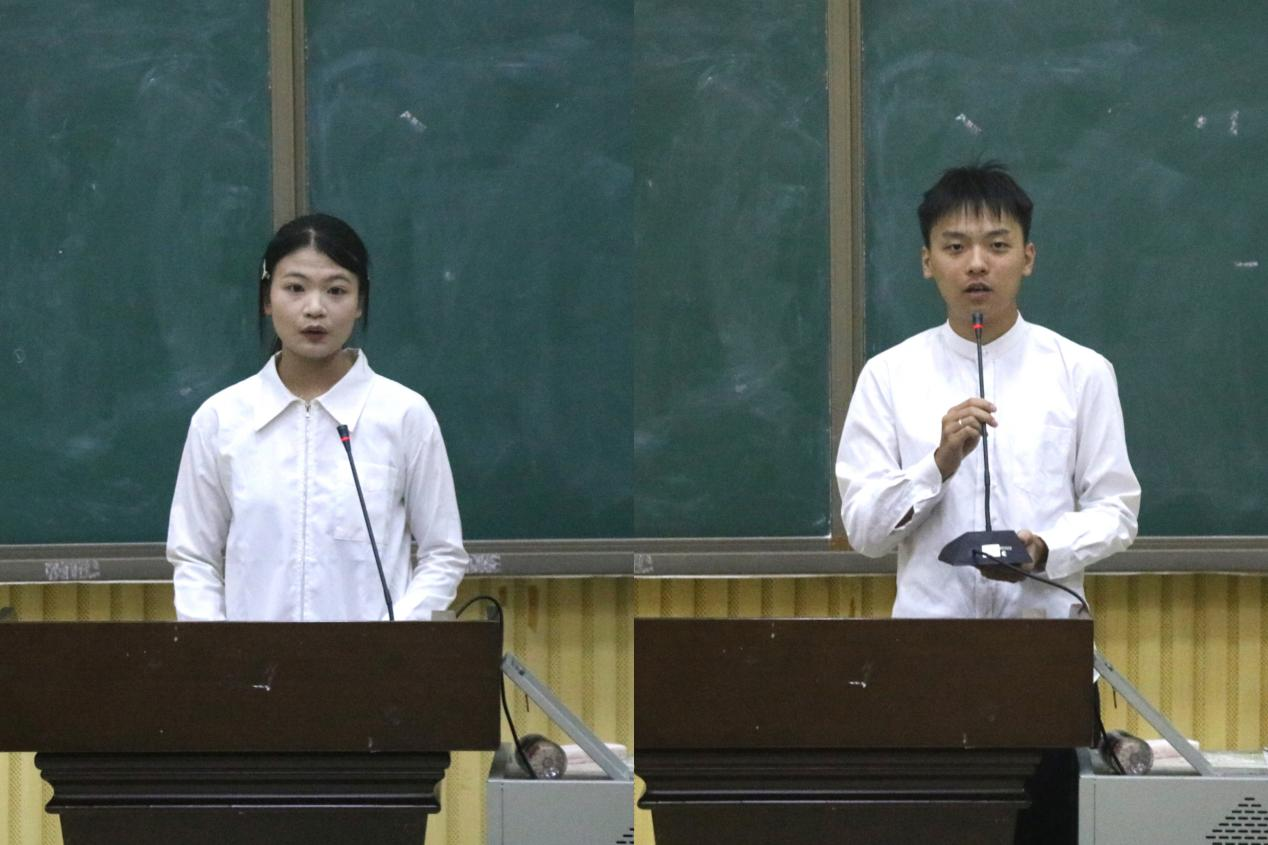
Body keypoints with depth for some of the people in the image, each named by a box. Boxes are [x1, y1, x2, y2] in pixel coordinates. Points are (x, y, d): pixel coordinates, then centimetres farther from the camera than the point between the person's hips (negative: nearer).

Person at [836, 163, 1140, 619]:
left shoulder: (1081, 372, 6)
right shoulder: (888, 376, 6)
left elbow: (1114, 510, 7)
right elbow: (863, 528, 3)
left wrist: (1044, 550, -11)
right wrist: (940, 464, -12)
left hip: (1046, 619, 0)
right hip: (928, 619, 0)